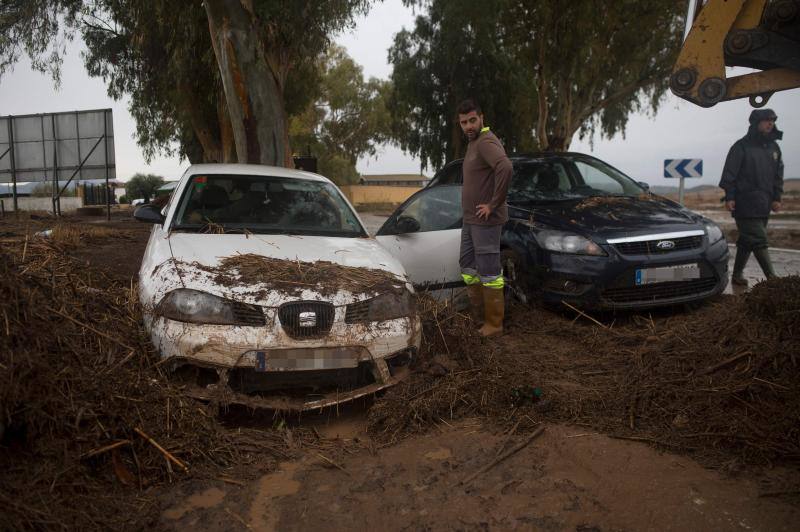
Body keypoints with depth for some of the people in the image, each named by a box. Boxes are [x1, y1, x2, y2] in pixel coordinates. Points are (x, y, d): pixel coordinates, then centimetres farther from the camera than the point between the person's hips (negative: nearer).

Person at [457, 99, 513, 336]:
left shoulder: (486, 142, -17)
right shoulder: (473, 143, 15)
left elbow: (505, 168, -36)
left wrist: (494, 204, -27)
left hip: (485, 220, -10)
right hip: (470, 219, 11)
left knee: (488, 271, -4)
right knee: (467, 264, 17)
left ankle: (494, 323, 6)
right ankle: (477, 313, 29)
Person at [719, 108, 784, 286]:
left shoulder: (774, 148, 15)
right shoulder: (741, 146, -5)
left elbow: (778, 175, 19)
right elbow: (729, 173, -8)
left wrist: (777, 198, 12)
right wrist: (729, 197, -13)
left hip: (764, 205, 7)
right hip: (745, 204, -7)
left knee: (747, 241, 11)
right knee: (759, 241, -10)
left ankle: (737, 274, 18)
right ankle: (772, 279, -11)